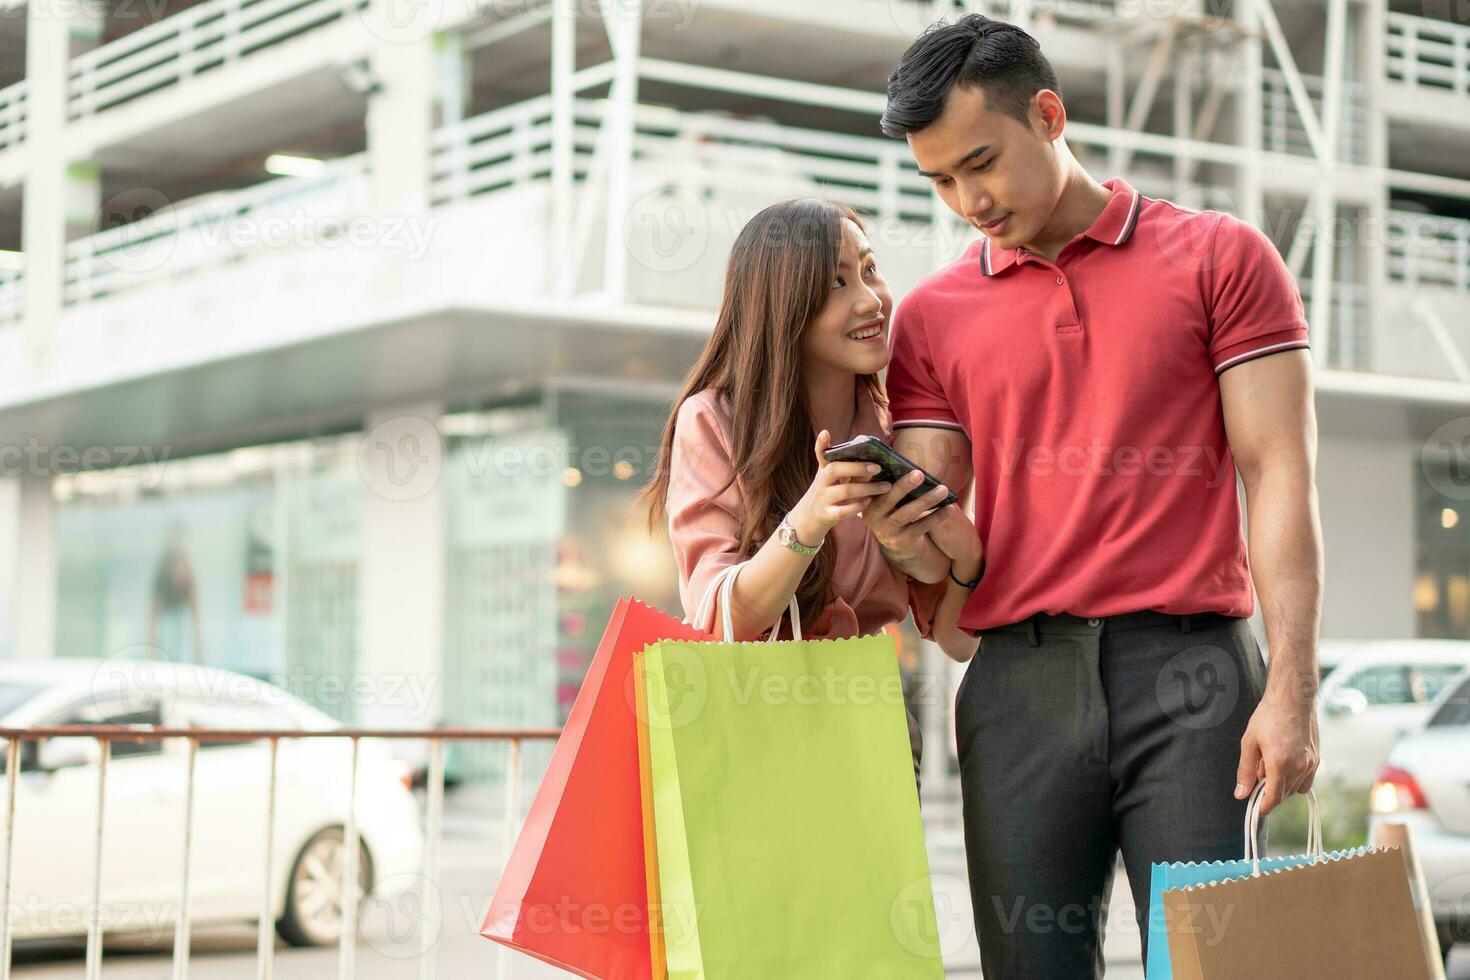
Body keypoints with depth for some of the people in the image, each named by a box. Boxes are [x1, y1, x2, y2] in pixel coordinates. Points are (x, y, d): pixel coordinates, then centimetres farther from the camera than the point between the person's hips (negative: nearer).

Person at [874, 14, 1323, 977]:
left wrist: (1292, 688, -10)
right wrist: (907, 530, -16)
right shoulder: (932, 316, 14)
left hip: (1189, 672, -2)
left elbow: (1279, 475, 0)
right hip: (1019, 681, 3)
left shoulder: (1220, 258, 7)